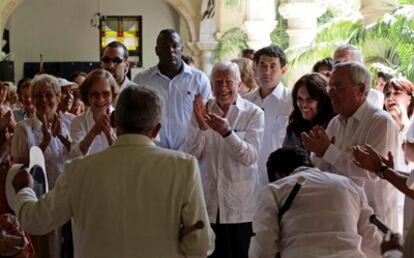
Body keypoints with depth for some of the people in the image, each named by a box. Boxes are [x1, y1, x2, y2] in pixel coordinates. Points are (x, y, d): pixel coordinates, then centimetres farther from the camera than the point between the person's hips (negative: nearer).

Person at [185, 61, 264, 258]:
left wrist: (226, 132, -29)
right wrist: (201, 127, -20)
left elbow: (250, 157, -15)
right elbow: (191, 155, -3)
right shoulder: (202, 110, 4)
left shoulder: (254, 114, -3)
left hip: (240, 207, -2)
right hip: (207, 205, 2)